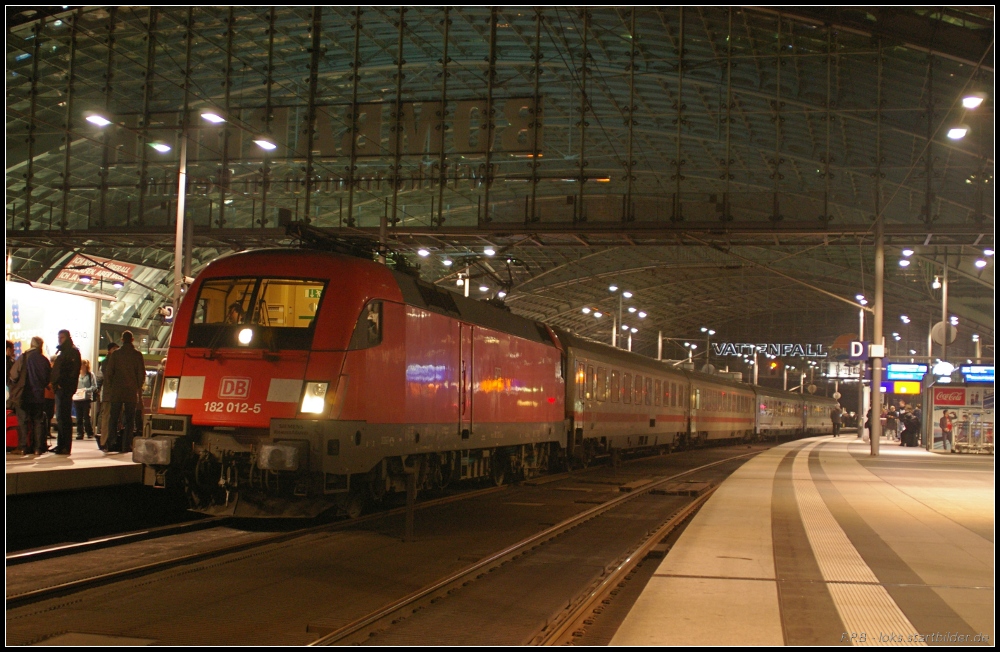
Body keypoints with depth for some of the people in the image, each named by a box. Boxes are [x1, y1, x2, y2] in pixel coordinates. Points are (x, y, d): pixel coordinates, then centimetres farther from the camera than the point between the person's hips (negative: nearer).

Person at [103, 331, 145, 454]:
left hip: (116, 391, 0)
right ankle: (126, 445, 0)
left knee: (113, 417, 6)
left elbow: (108, 373, 0)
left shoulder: (115, 354, -1)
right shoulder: (137, 355, -1)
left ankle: (111, 443, -3)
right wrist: (138, 388, 13)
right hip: (132, 392, 0)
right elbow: (142, 374, 0)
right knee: (129, 419, 4)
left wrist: (110, 388, 11)